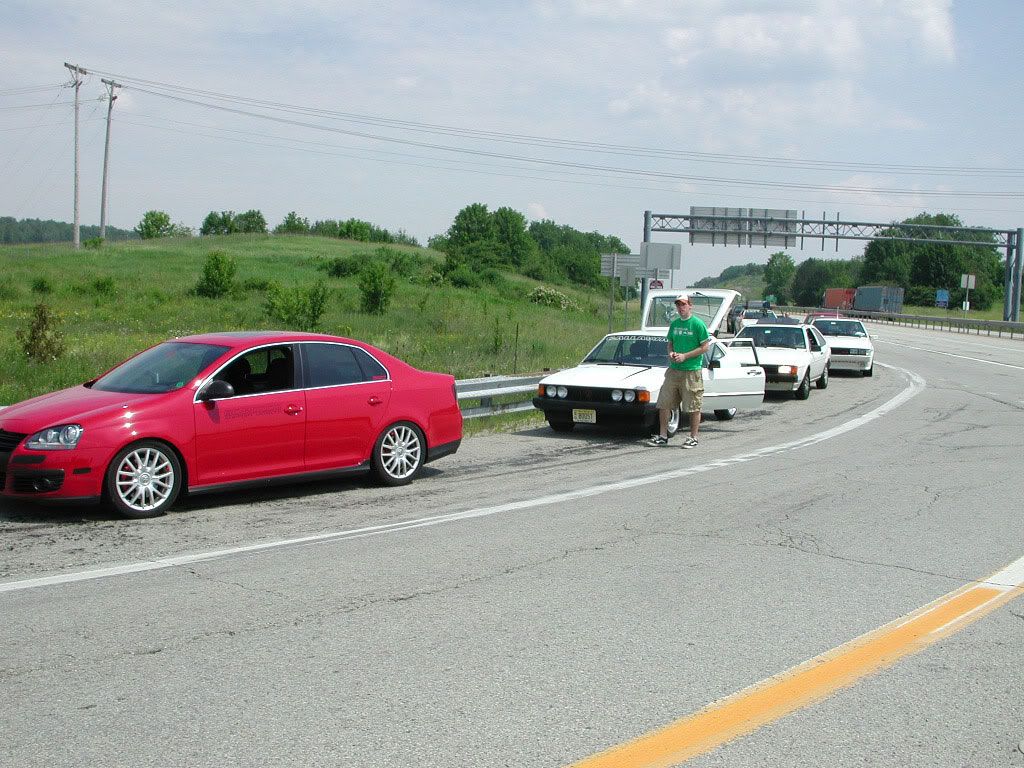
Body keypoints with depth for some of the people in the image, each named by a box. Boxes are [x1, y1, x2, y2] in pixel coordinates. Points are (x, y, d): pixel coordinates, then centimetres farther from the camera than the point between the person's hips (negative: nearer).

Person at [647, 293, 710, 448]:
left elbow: (705, 347, -9)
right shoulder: (674, 324, 12)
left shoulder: (698, 324, -7)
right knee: (663, 404, 5)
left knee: (693, 407, 0)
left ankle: (693, 438, 10)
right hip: (673, 370, 6)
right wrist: (671, 353, 0)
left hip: (692, 371, -6)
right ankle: (663, 436, 13)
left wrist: (685, 356, -14)